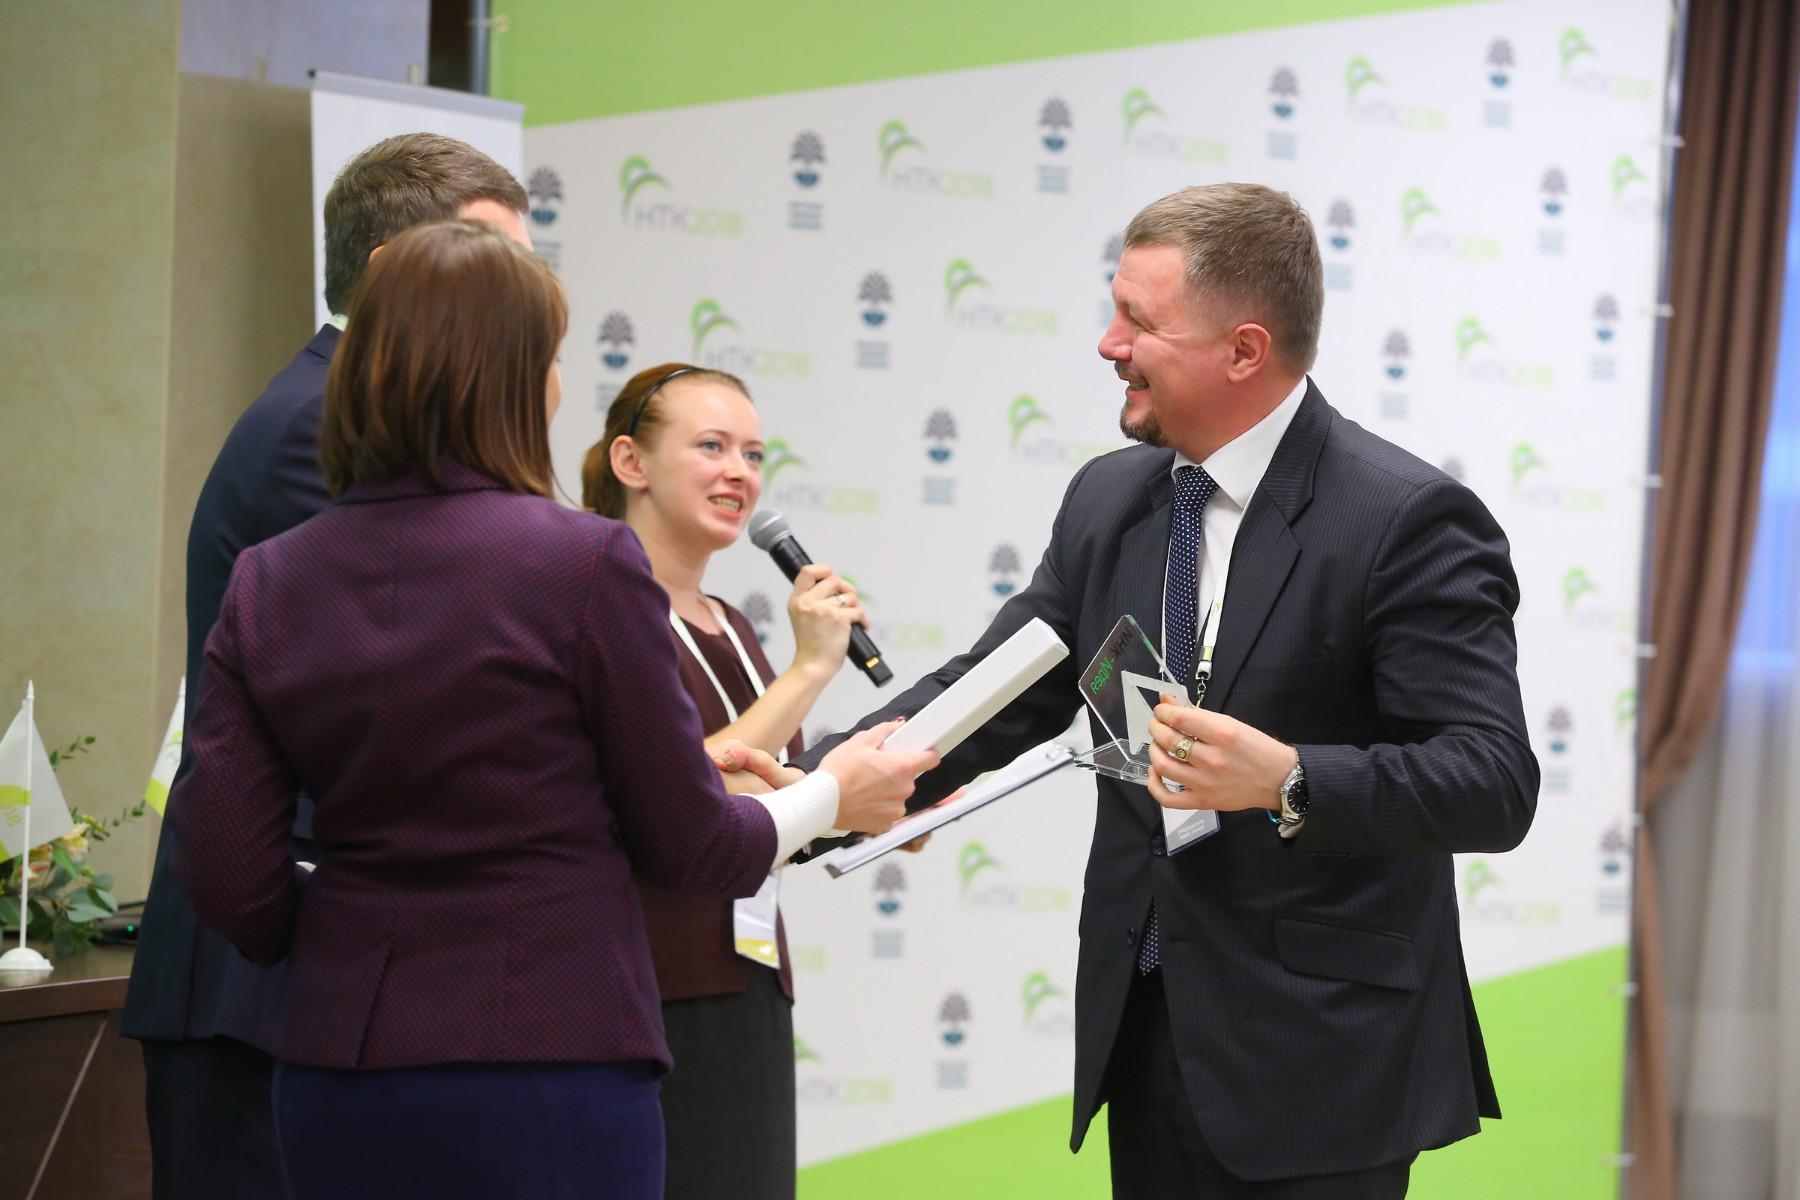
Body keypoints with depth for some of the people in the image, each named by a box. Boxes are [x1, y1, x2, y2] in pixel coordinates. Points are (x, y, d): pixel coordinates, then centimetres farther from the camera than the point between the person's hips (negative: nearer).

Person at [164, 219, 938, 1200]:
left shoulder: (265, 584, 3)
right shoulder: (584, 563, -9)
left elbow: (229, 881, 0)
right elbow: (691, 849, -2)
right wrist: (833, 797, 17)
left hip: (334, 1080, 5)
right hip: (547, 1058, -4)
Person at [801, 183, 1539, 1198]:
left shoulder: (1407, 520, -14)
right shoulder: (1109, 501, 9)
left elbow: (1493, 785, -19)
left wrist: (1288, 781, -34)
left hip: (1317, 1063, -7)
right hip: (1146, 1033, 7)